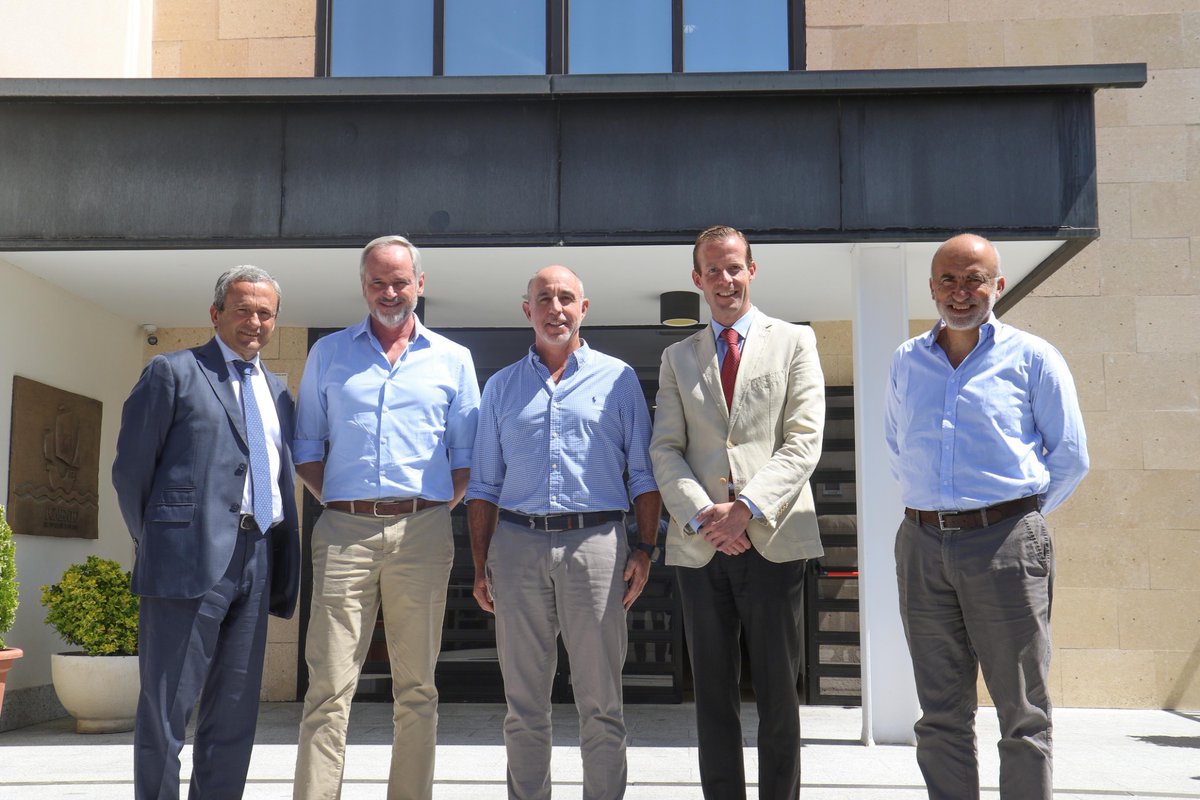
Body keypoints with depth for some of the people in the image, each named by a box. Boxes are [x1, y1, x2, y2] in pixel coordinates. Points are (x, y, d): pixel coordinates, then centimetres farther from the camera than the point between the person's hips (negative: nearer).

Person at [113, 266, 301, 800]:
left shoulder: (277, 391, 20)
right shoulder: (173, 372, 3)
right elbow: (130, 468, 1)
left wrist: (285, 569, 12)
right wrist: (153, 544, 2)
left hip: (257, 562, 6)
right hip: (191, 559, -5)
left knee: (236, 713, 9)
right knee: (165, 708, -1)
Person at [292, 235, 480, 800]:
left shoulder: (452, 360, 13)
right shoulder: (328, 354, 14)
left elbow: (466, 455, 12)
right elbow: (307, 446, 15)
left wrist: (436, 511, 2)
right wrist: (335, 502, 4)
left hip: (421, 532, 0)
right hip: (343, 532, 0)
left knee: (416, 687, 4)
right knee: (329, 684, -5)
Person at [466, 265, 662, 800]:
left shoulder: (618, 378, 9)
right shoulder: (501, 386, 15)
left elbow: (643, 472, 7)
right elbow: (484, 485, 15)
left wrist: (645, 548, -3)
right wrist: (481, 564, 7)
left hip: (595, 542, -2)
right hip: (517, 545, 2)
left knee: (600, 701, 1)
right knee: (523, 701, 7)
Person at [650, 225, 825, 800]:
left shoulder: (794, 342, 8)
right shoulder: (677, 357, 15)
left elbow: (804, 440, -2)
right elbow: (665, 450, 7)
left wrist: (748, 506, -14)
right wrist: (701, 514, -10)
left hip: (773, 539, -2)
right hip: (698, 544, 3)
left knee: (778, 694, 3)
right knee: (713, 698, 8)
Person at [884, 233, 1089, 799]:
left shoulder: (1031, 358, 1)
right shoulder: (906, 361, 13)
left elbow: (1071, 457, 4)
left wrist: (1017, 516, 6)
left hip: (1005, 542, -3)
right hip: (922, 544, 4)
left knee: (1022, 714, 3)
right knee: (941, 715, 10)